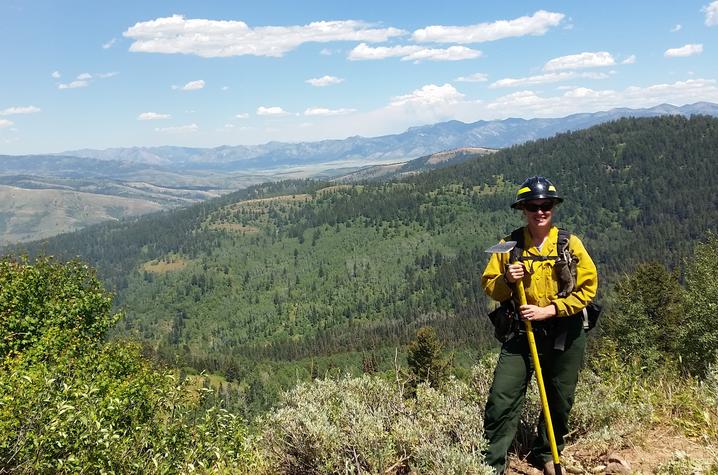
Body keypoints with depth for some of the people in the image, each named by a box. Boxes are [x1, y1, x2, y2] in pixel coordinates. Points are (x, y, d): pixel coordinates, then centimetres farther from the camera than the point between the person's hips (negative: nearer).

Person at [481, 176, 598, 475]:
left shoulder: (570, 244, -4)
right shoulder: (509, 245, -1)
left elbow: (588, 287, -7)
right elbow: (488, 285, 3)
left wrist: (548, 310, -16)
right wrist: (506, 280, -19)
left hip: (564, 334, 1)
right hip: (521, 329, 0)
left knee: (559, 401, 14)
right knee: (501, 399, -9)